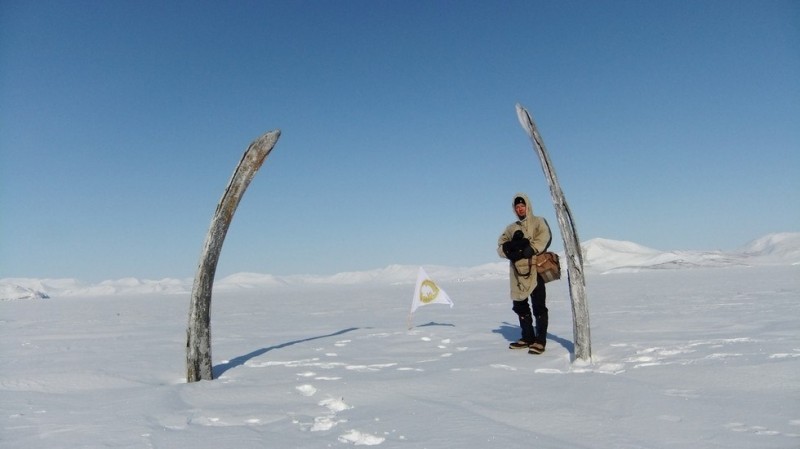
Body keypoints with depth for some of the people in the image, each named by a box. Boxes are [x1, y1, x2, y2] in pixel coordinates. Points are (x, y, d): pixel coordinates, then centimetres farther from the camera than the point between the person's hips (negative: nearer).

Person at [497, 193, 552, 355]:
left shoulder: (538, 222, 7)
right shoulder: (511, 228, 19)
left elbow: (543, 240, -10)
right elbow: (501, 246, 7)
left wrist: (528, 249, -20)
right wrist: (513, 246, -13)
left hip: (535, 269, -5)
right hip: (517, 272, 6)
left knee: (538, 306, -7)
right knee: (520, 306, 12)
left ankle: (540, 340, -1)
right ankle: (528, 337, 26)